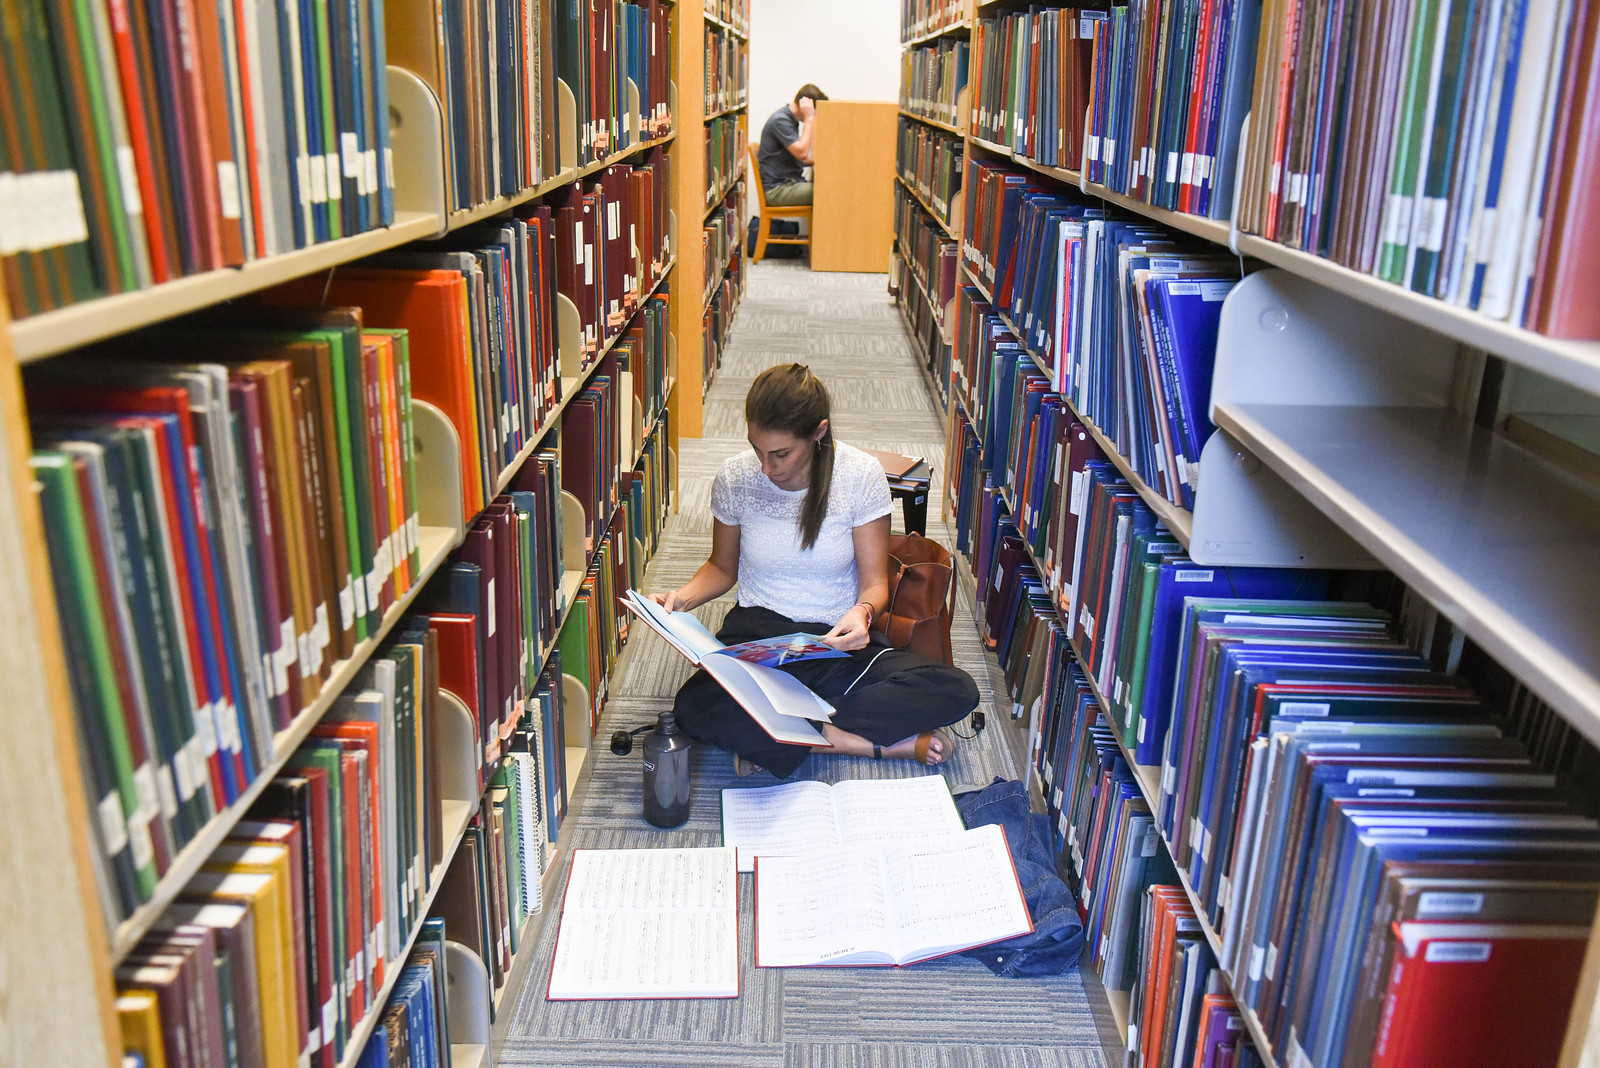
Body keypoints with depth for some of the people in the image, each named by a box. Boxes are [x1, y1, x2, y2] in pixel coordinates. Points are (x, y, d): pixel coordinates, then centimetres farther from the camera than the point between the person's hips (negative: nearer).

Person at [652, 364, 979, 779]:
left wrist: (863, 611, -27)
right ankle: (884, 741, -23)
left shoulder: (861, 475, -10)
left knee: (957, 692, -25)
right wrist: (684, 596, -11)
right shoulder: (735, 478, -6)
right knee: (693, 709, -34)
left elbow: (874, 581, -4)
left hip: (839, 640, 0)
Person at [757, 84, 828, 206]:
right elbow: (802, 153, -21)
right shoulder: (780, 120, -13)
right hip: (777, 189, -10)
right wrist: (809, 119, -16)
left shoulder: (791, 119, 18)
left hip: (789, 183, 10)